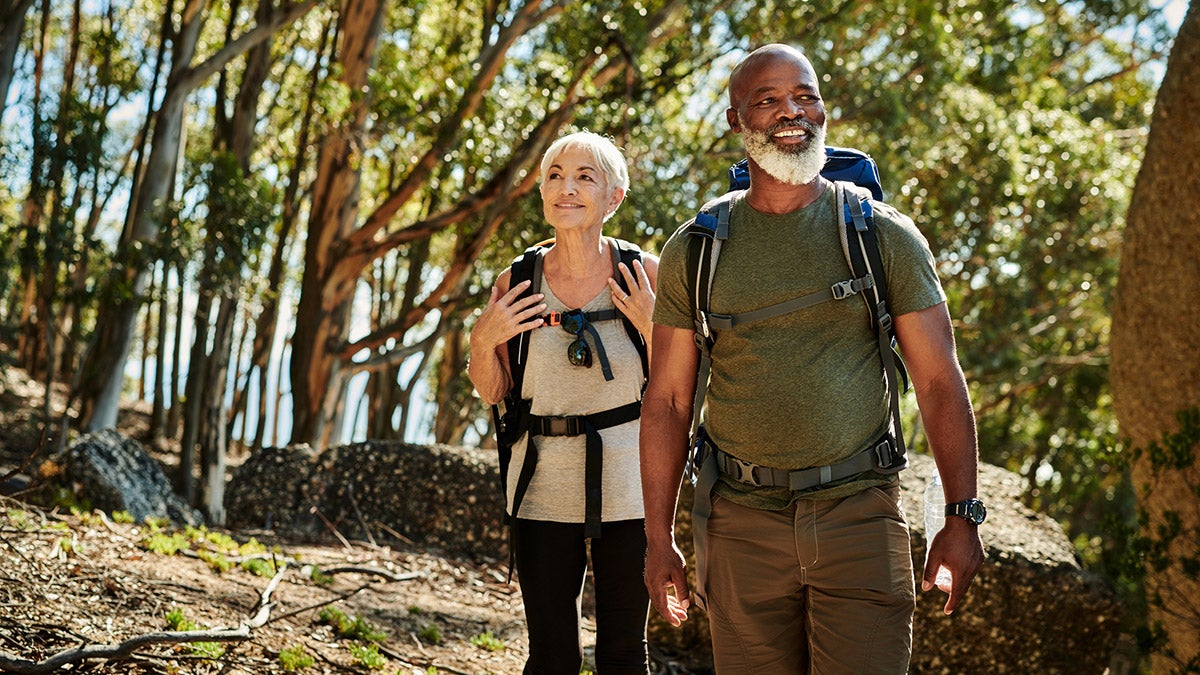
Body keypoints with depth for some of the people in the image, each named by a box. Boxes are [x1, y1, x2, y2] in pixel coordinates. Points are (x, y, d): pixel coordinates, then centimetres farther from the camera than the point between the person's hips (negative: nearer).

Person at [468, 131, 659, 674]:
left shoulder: (643, 274, -5)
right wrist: (483, 341, -9)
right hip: (543, 487, 1)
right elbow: (494, 393, 8)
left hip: (625, 484, -1)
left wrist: (653, 327, -16)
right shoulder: (517, 283, -2)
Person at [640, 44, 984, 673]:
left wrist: (962, 517, -4)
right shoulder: (693, 251, 5)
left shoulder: (885, 236, 2)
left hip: (860, 511, -1)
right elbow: (667, 401, 7)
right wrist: (658, 539, 4)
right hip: (744, 520, 1)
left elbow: (940, 383, 2)